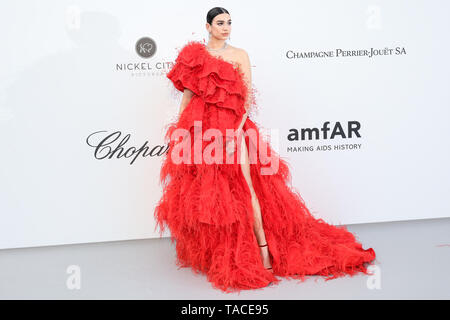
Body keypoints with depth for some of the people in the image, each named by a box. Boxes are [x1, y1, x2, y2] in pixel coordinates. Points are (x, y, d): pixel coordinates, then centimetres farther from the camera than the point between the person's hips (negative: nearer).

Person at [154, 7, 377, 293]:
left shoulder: (239, 55, 6)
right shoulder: (194, 53, 10)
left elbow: (248, 96, -1)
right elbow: (187, 93, 10)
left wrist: (237, 132, -12)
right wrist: (179, 129, 5)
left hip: (232, 127, -2)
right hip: (200, 128, 2)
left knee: (245, 187, -9)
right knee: (204, 192, 6)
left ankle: (263, 248, -4)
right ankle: (210, 253, 20)